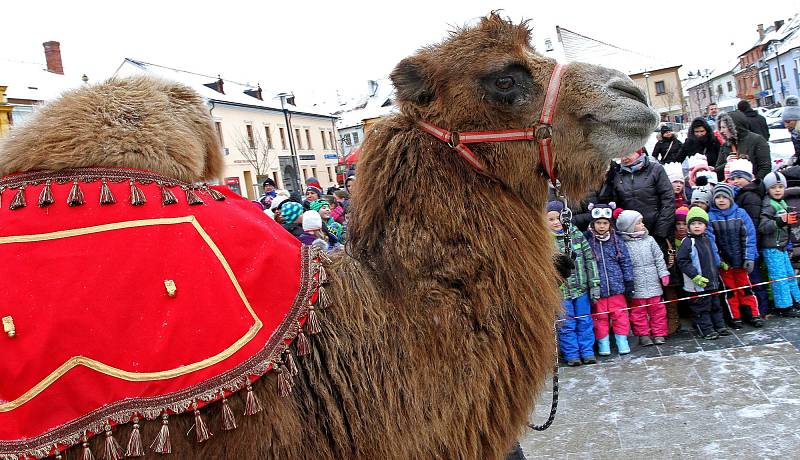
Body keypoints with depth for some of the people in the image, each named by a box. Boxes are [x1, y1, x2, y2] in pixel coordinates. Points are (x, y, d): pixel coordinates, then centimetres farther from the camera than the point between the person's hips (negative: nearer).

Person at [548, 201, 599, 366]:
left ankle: (587, 351, 25)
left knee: (585, 321, 12)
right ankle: (571, 354, 19)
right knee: (566, 325, 6)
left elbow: (590, 259, 5)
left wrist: (594, 284, 2)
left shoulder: (576, 234, 2)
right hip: (560, 291, -3)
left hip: (581, 288, 3)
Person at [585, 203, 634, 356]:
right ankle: (603, 343, 20)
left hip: (616, 286, 1)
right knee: (599, 316, 8)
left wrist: (628, 283, 2)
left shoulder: (616, 240, 0)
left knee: (620, 314, 9)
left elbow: (626, 262, 4)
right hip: (597, 288, -1)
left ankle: (622, 341, 22)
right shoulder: (587, 241, -7)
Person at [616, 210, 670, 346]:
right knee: (638, 311, 5)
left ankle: (658, 334, 21)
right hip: (636, 286, -3)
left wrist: (663, 273, 3)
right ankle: (643, 334, 18)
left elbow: (659, 258, 9)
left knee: (657, 309, 10)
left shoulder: (649, 240, 4)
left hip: (653, 283, 3)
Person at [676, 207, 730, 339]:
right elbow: (682, 261, -21)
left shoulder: (707, 240, 10)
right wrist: (695, 276, -23)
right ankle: (707, 330, 10)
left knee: (715, 305, 18)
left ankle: (720, 326, 31)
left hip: (712, 281, 8)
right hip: (698, 284, -8)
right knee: (701, 308, 0)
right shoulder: (687, 242, -16)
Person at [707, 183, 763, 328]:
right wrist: (717, 260, -14)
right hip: (723, 261, 0)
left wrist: (749, 258, -8)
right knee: (729, 289, 10)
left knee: (745, 287, 10)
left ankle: (753, 314, 20)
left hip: (740, 259, 0)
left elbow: (749, 236, -3)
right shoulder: (710, 216, -6)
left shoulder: (740, 213, -3)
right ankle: (735, 317, 20)